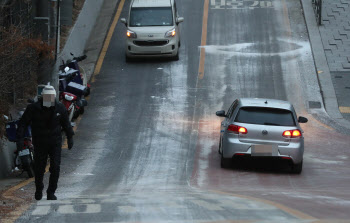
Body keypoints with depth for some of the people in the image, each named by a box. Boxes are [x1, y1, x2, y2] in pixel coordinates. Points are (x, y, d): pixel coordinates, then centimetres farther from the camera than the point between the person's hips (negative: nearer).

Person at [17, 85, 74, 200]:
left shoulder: (60, 108, -1)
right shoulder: (33, 108, -9)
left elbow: (66, 123, 14)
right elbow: (22, 123, -5)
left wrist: (70, 137, 14)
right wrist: (20, 138, -14)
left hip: (55, 142, 1)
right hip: (40, 143, -1)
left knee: (55, 167, -8)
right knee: (39, 168, 5)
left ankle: (51, 192, 3)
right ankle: (39, 190, 30)